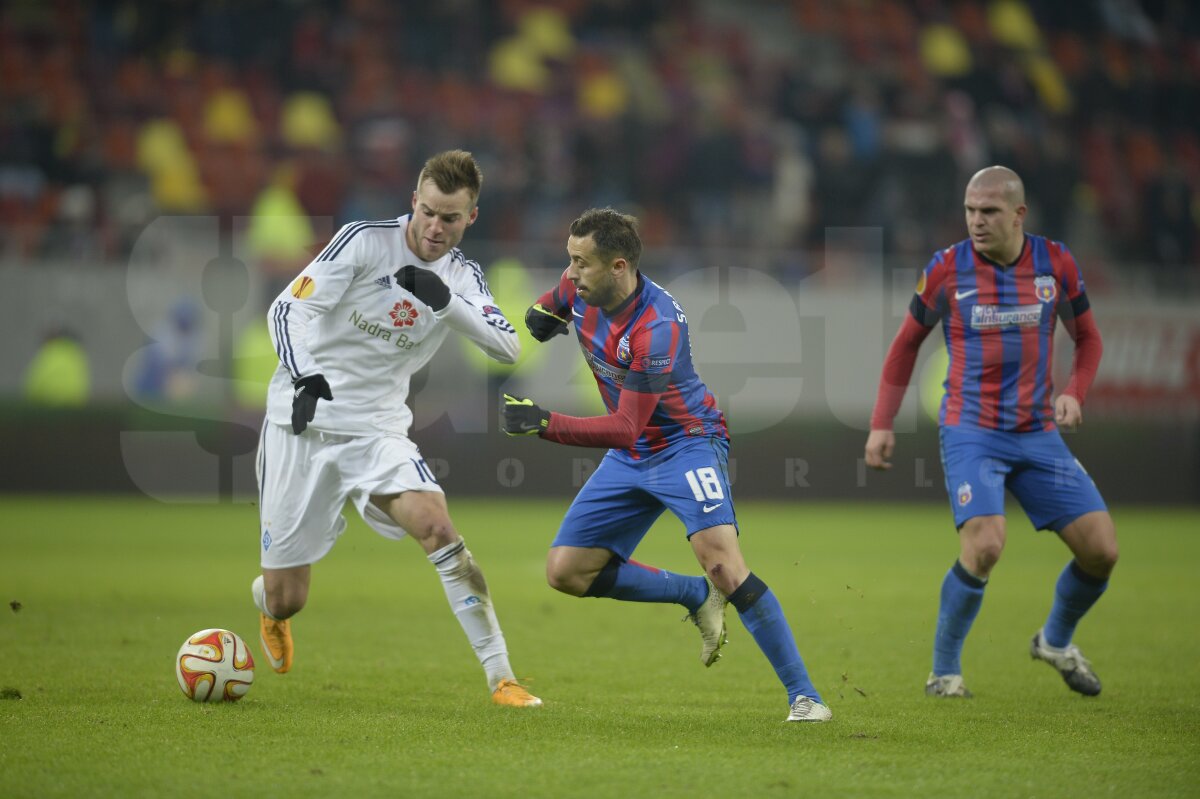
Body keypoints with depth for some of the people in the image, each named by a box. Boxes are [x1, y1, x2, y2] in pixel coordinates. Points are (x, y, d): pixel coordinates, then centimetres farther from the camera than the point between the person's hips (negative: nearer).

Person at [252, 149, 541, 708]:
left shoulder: (463, 278, 1)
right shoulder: (364, 241, -11)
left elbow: (508, 348, -13)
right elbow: (288, 308, -16)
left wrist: (445, 300, -27)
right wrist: (304, 376, -33)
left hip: (378, 430, 2)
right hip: (300, 424, -2)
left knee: (436, 525, -25)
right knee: (286, 599, 0)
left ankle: (500, 677, -21)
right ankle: (269, 605, 41)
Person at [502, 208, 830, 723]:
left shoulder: (655, 329, -31)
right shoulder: (581, 288, -8)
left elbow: (626, 428, -32)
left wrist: (543, 425, -38)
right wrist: (544, 310, -1)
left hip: (686, 443, -8)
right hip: (629, 457, 8)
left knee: (722, 563, -27)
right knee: (566, 572, 2)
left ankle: (803, 695, -21)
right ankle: (696, 597, 17)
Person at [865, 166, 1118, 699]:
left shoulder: (1056, 264, 0)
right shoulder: (947, 270, -5)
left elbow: (1087, 338, 15)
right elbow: (907, 343, 8)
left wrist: (1074, 393, -4)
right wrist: (881, 424, 4)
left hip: (1038, 434, 4)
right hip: (971, 430, -3)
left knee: (1101, 550, -2)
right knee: (985, 545, -25)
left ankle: (1056, 642, 27)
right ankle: (944, 670, -5)